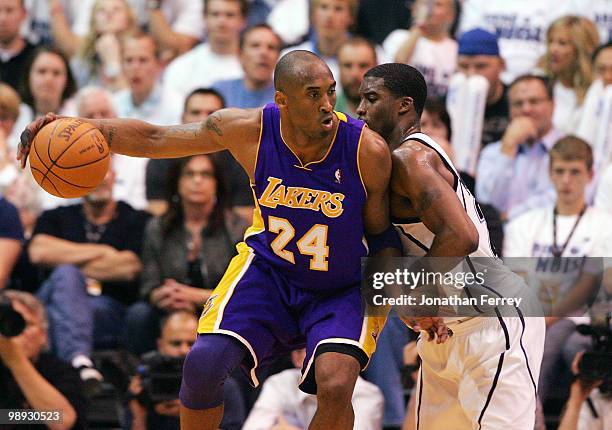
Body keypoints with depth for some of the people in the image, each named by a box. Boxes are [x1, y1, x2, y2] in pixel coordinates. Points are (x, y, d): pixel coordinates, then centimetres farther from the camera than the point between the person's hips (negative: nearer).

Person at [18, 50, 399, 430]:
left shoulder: (368, 151, -25)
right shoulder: (250, 129, -18)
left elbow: (381, 234, -8)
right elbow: (151, 138, -5)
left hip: (343, 290, -2)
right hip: (269, 267, 2)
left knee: (335, 388, -27)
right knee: (204, 364, -17)